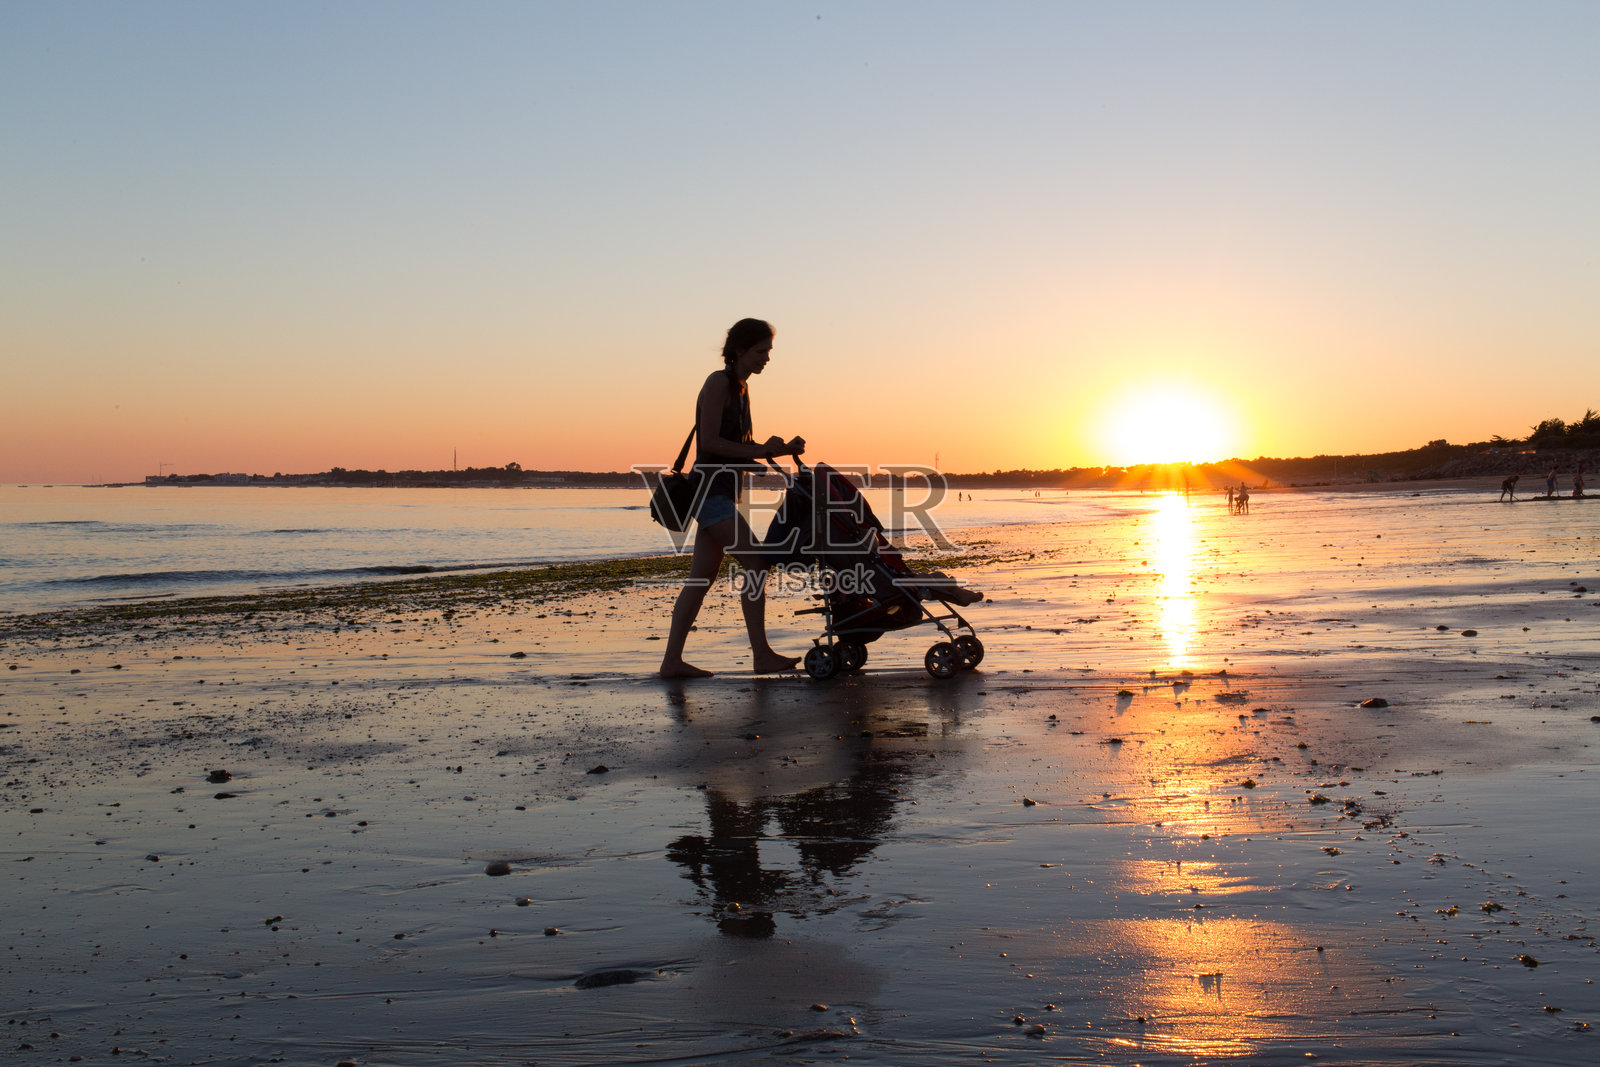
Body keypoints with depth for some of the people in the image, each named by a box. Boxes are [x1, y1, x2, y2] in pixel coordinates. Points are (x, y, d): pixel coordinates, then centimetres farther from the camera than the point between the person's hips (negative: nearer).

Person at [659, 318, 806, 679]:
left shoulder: (741, 386, 17)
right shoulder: (718, 382, -11)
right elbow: (710, 441, -18)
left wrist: (782, 449, 6)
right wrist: (759, 451, -17)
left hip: (722, 491, 9)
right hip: (710, 487, -9)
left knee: (701, 579, 6)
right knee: (756, 562, -13)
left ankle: (672, 660, 7)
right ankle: (762, 655, -10)